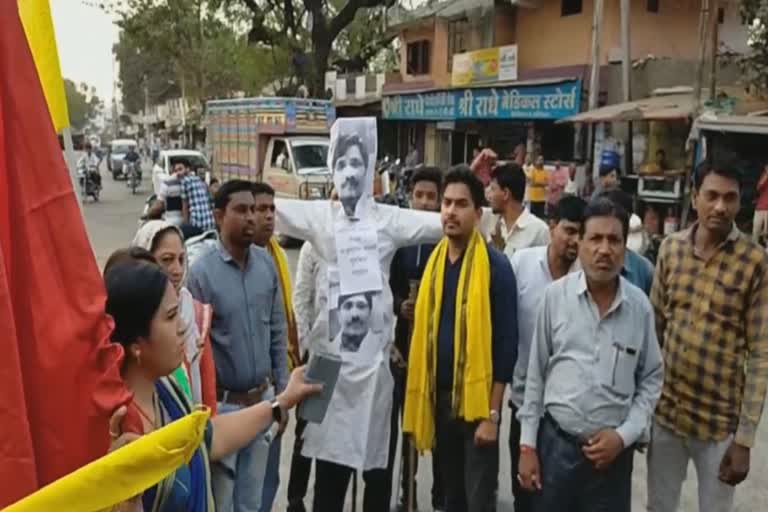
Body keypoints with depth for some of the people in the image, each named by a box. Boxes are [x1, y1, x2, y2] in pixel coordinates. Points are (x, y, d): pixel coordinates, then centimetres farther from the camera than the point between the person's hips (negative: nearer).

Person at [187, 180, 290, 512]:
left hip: (263, 399, 4)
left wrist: (281, 393, 7)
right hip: (223, 404, -4)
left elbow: (278, 333, 5)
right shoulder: (201, 271, -15)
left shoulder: (267, 263, -1)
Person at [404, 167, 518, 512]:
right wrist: (421, 399, 7)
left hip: (476, 400, -5)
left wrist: (492, 413, -13)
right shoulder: (434, 260, 6)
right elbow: (424, 331, 11)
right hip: (438, 397, 5)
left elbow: (506, 343, -11)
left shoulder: (495, 265, -11)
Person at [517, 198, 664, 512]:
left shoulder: (640, 306, -5)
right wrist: (527, 445, 0)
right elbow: (535, 374, -2)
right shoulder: (555, 296, -8)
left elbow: (651, 380, 5)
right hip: (555, 442, 0)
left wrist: (624, 435, -6)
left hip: (613, 451, 1)